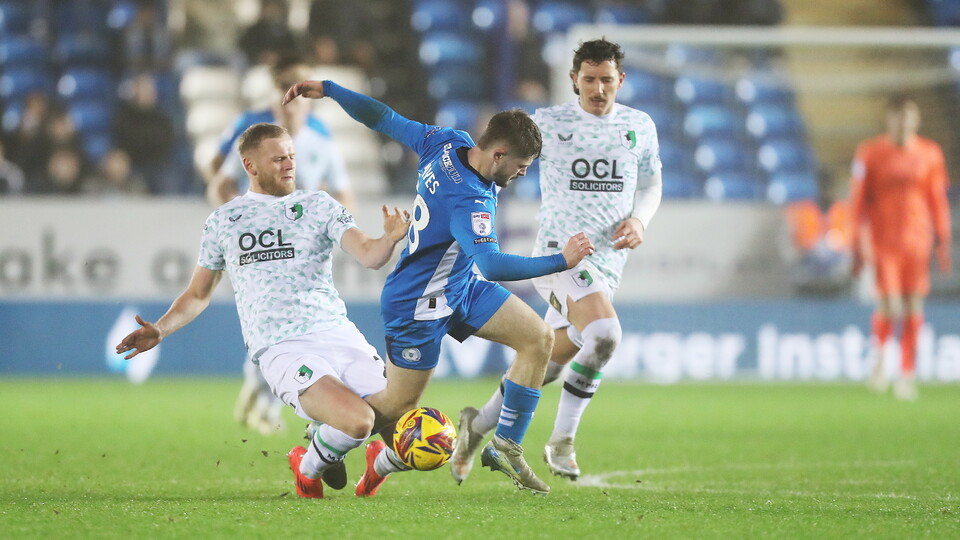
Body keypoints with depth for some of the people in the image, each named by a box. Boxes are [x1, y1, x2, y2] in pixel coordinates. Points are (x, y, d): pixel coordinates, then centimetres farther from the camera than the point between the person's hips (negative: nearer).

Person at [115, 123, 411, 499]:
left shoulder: (318, 205, 13)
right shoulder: (222, 221, 14)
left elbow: (368, 255, 0)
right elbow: (199, 294, 23)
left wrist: (389, 239, -23)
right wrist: (159, 330, 8)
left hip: (338, 335, 3)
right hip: (281, 350, -3)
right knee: (357, 421, -27)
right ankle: (309, 467, 7)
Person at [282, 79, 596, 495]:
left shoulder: (448, 143, -10)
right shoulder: (468, 202, -34)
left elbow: (385, 120, -2)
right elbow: (492, 265, -46)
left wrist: (327, 89, 7)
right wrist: (561, 261, -42)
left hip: (460, 288, 10)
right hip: (419, 305, -10)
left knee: (538, 338, -2)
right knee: (397, 406, 2)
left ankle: (505, 447, 5)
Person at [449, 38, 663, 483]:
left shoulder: (640, 126, 9)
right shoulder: (548, 123, -1)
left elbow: (651, 185, 21)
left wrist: (640, 220, 0)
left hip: (607, 262, 5)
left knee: (551, 361, 9)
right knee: (604, 334, -28)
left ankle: (479, 425, 31)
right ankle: (562, 441, -14)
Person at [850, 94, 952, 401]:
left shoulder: (930, 154, 6)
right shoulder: (870, 153, 0)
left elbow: (938, 200, 9)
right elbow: (858, 201, 2)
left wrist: (943, 243, 5)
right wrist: (857, 245, -1)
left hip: (917, 242, 2)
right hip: (883, 242, -2)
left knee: (913, 309, 0)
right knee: (888, 308, -10)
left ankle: (907, 376, 11)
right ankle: (878, 358, 18)